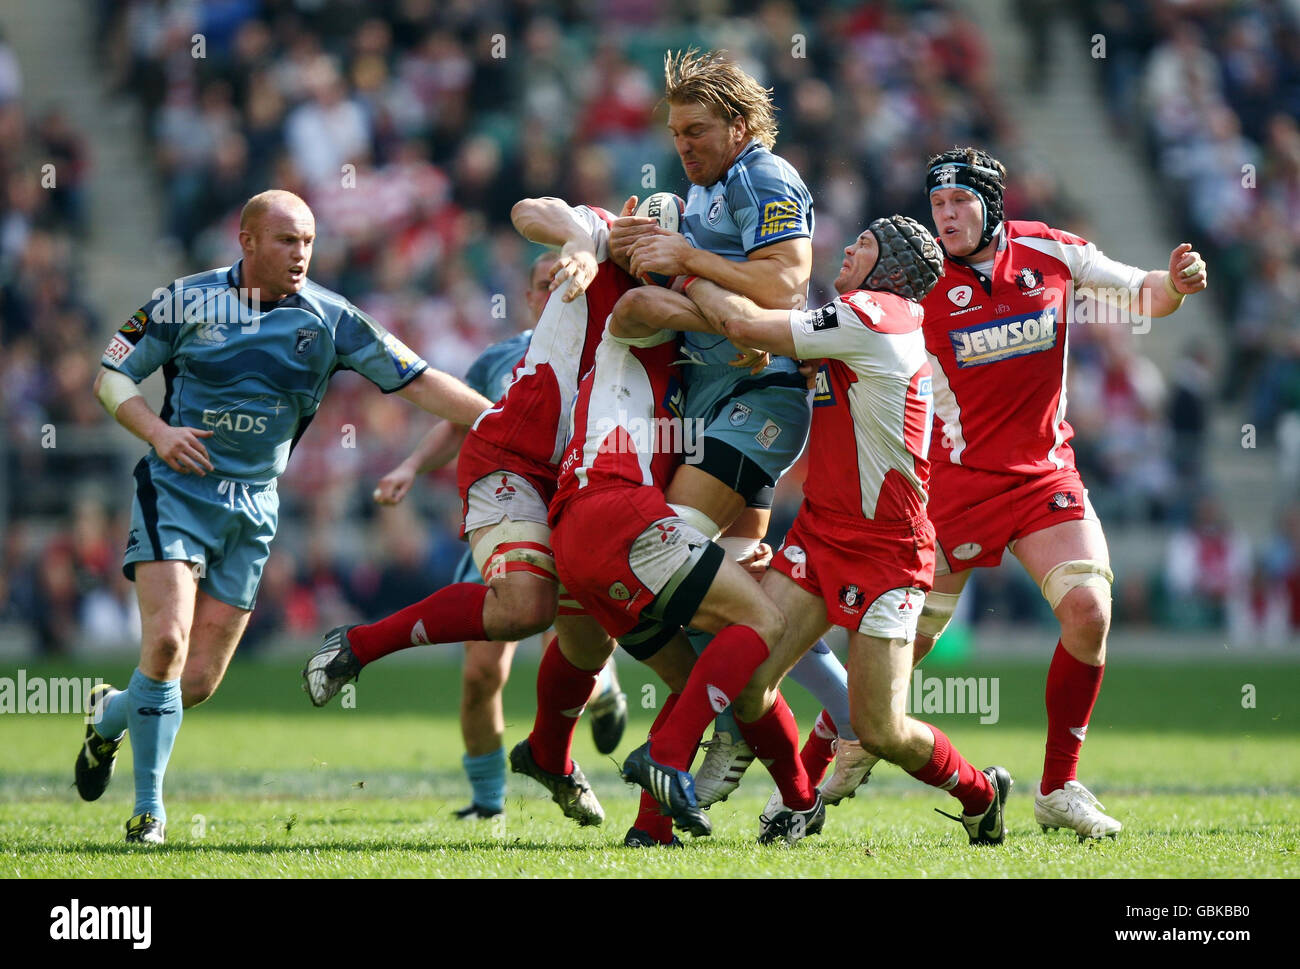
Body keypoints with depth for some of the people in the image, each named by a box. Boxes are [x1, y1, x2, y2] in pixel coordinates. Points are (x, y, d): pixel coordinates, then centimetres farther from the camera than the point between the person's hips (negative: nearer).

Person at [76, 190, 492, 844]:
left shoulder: (330, 318, 0)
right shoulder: (188, 299, -3)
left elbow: (417, 382, -1)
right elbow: (111, 374, 4)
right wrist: (156, 430, -13)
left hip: (253, 508, 2)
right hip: (177, 489, -2)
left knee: (197, 683, -2)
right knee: (166, 640, -20)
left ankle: (110, 715, 32)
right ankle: (148, 809, -5)